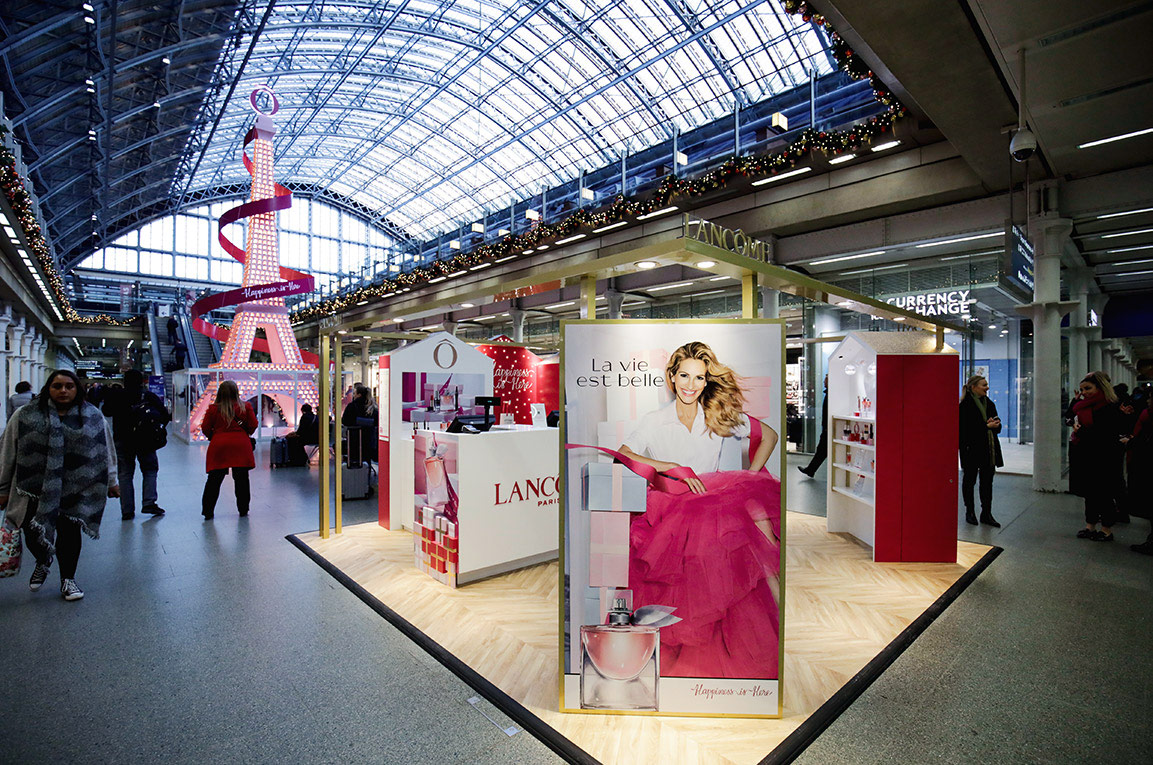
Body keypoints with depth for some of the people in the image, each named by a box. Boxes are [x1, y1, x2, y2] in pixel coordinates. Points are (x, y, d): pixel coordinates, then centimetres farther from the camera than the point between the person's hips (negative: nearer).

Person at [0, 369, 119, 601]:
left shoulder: (93, 417, 5)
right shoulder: (25, 417, 2)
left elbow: (105, 452, 11)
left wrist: (111, 481, 12)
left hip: (76, 489, 0)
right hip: (35, 488, 0)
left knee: (69, 533, 3)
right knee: (33, 534, -1)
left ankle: (68, 579, 21)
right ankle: (43, 562, 34)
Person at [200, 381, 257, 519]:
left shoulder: (213, 408, -1)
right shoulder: (245, 407, -2)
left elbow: (205, 428, 3)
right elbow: (253, 426, 2)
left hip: (218, 447, 1)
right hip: (240, 446, 0)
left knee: (214, 480, 9)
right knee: (241, 480, 6)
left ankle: (208, 512, 14)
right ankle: (243, 511, 13)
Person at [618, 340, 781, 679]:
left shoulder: (720, 415, 8)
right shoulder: (654, 422, 2)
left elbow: (769, 436, 15)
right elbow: (622, 458, -11)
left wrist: (749, 479, 2)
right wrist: (675, 468, -18)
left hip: (714, 496, 3)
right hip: (671, 505, -2)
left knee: (756, 504, -31)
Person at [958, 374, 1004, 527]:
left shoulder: (990, 404, 11)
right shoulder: (965, 406, -10)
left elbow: (997, 427, 14)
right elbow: (965, 429, -16)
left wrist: (995, 424, -8)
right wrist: (986, 426, -18)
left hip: (989, 450, 6)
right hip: (971, 450, -6)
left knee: (987, 482, 7)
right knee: (969, 480, 7)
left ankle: (986, 514, 15)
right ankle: (969, 512, 19)